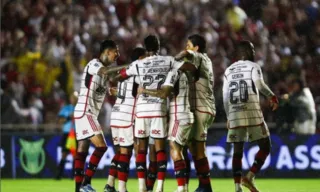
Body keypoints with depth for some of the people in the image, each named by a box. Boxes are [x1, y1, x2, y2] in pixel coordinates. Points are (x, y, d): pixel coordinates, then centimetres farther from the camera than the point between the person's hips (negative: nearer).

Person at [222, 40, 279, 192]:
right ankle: (249, 177, -11)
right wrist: (271, 96, -3)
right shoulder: (253, 66, 1)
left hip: (234, 114, 5)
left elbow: (225, 97, 15)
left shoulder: (229, 70, 16)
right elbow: (259, 84, -18)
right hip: (252, 114, -5)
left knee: (237, 151, 7)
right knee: (265, 147, 5)